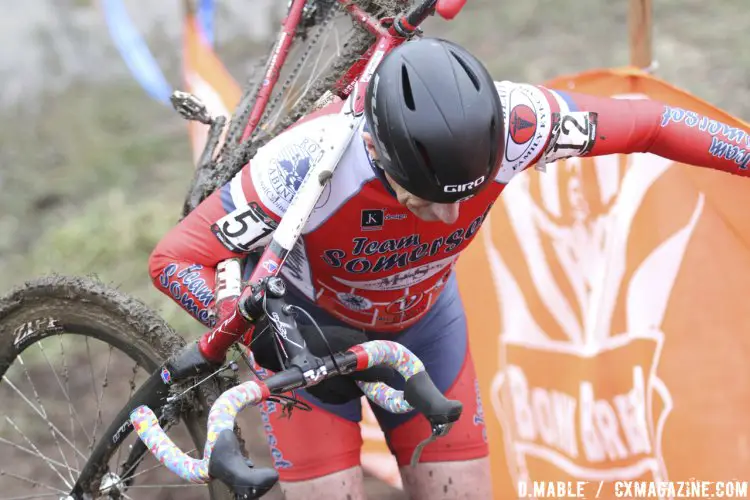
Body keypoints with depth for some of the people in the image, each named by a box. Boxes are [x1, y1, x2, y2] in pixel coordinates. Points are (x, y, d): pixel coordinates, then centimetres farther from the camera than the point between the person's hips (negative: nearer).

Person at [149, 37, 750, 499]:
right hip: (308, 327, -3)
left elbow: (641, 122, -17)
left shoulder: (507, 123, -32)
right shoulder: (311, 163, -40)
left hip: (424, 324, 3)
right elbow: (175, 260, -33)